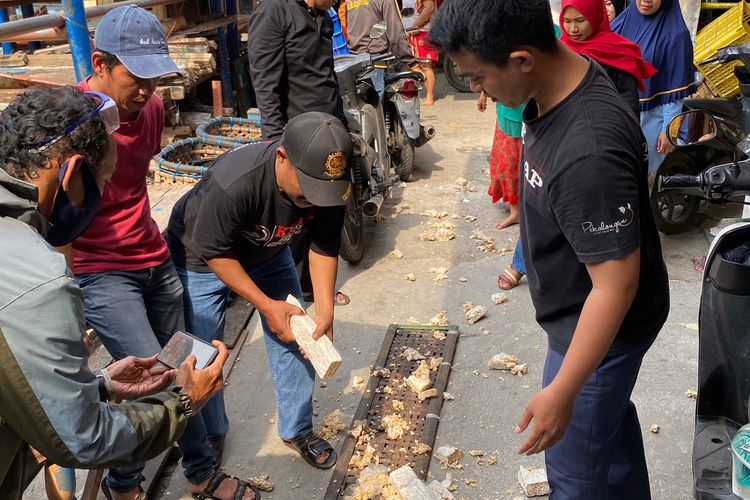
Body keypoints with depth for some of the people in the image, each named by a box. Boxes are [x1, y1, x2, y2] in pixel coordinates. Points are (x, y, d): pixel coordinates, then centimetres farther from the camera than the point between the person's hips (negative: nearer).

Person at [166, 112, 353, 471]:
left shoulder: (328, 184, -27)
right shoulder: (233, 183, -42)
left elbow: (324, 247, -13)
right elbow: (213, 252, -27)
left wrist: (325, 309, -22)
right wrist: (266, 305, -25)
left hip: (268, 252, 4)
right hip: (202, 259, -4)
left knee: (296, 336, 4)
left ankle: (298, 429, 24)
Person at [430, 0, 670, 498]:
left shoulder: (588, 153, -39)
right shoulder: (566, 73, -10)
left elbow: (616, 286, -31)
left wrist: (561, 392, -24)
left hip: (602, 328, -9)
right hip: (585, 312, 9)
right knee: (610, 417, 31)